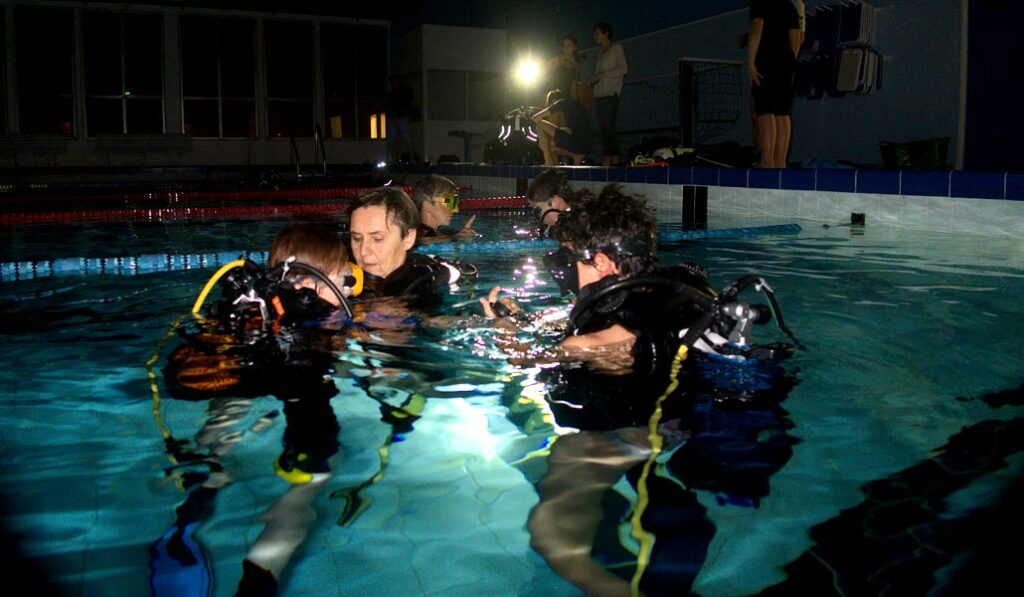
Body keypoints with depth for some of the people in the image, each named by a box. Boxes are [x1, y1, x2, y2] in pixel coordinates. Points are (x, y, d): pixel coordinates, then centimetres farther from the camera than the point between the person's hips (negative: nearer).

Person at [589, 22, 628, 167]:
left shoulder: (617, 48, 6)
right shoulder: (601, 54, 26)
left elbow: (624, 69, -6)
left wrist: (602, 75, -10)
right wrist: (593, 80, 6)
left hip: (610, 93, -7)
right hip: (599, 94, 7)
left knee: (609, 126, -16)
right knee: (602, 127, -1)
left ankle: (614, 159, -17)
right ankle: (607, 158, -2)